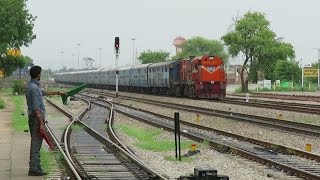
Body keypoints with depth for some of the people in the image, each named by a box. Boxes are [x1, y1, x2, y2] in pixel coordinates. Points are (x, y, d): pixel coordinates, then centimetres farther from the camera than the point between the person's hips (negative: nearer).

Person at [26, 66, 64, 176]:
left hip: (34, 118, 10)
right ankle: (34, 168, -7)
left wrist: (56, 93, 47)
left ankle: (35, 167, 20)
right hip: (37, 118, -10)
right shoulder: (34, 87, -19)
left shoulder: (32, 86, 13)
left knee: (36, 142, 15)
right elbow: (36, 108, -23)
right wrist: (41, 123, -24)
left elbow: (43, 93, 34)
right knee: (36, 143, -8)